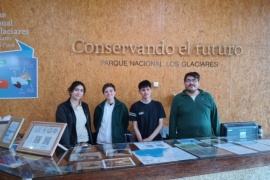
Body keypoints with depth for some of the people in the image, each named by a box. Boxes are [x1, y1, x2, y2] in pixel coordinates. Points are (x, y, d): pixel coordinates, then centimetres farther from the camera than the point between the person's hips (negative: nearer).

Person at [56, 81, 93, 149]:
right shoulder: (62, 107, -8)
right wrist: (67, 147, -21)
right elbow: (62, 128, -13)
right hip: (72, 144, -4)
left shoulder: (85, 106, 8)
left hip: (86, 143, 5)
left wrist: (91, 142, 9)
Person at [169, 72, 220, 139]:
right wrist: (172, 140, -1)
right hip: (184, 139, -1)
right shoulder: (178, 98, 1)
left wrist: (217, 137, 6)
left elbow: (215, 118, 8)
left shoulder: (208, 97, 6)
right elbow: (173, 121, 2)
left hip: (206, 138, 2)